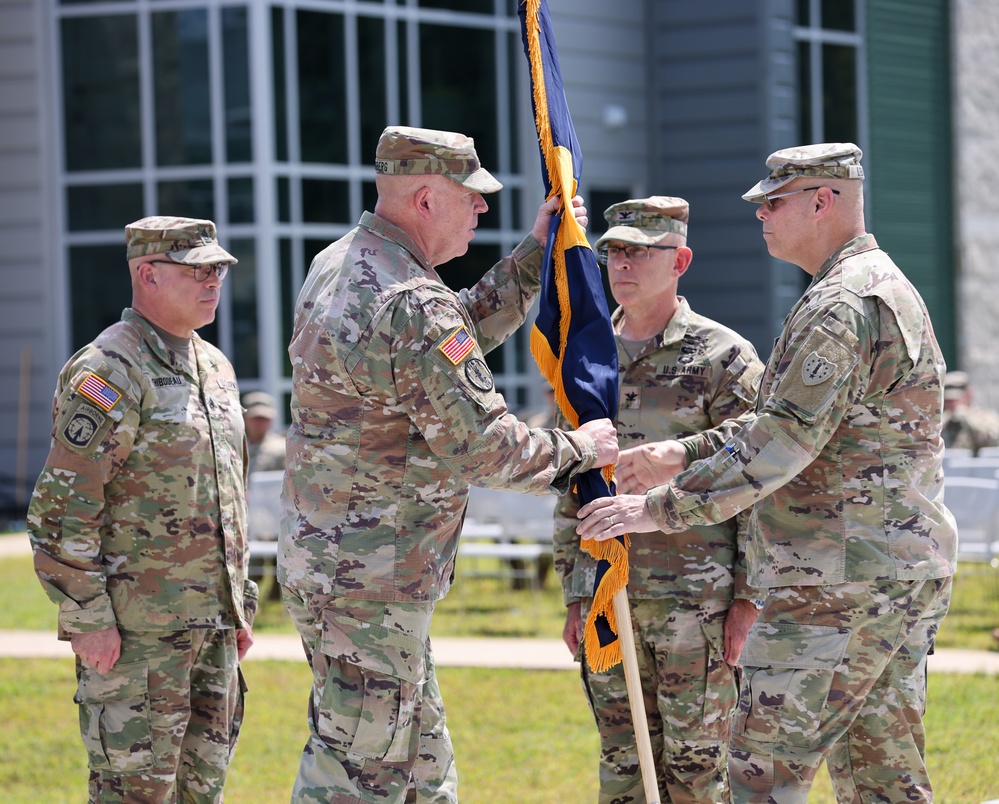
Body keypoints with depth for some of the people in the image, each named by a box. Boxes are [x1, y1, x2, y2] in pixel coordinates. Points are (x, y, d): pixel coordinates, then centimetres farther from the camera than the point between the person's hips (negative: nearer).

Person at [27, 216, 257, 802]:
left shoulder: (215, 367, 15)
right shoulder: (108, 372, -13)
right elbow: (62, 506, -17)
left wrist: (241, 603, 20)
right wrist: (87, 617, -19)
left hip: (210, 623, 8)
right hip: (134, 626, -8)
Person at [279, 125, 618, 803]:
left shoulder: (339, 266, 10)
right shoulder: (413, 305, -22)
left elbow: (460, 336, 22)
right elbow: (483, 447, -20)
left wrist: (537, 252, 17)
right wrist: (578, 450, -4)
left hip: (323, 556, 10)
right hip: (370, 581, -10)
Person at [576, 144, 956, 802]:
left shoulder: (842, 305, -16)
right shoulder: (886, 290, 19)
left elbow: (783, 443, -23)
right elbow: (793, 423, 25)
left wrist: (662, 508, -18)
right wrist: (683, 455, 20)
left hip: (840, 582, -10)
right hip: (906, 575, 10)